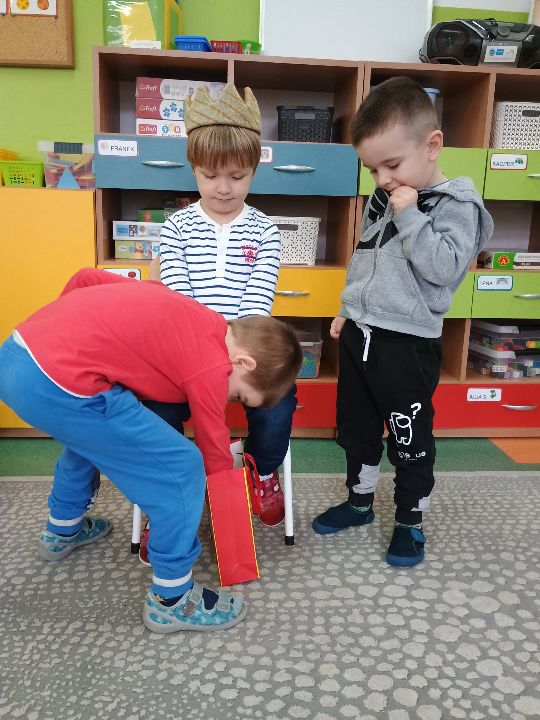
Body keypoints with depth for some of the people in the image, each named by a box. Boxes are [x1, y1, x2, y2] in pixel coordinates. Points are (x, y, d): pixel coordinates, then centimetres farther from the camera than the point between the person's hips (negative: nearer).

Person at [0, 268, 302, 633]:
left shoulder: (188, 314, 16)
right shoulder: (210, 367, -5)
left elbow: (86, 276, 20)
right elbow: (215, 459, 8)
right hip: (56, 385, -10)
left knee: (91, 432, 35)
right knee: (181, 469, -1)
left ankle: (62, 531, 56)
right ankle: (172, 600, 17)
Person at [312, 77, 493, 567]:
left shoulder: (455, 205, -11)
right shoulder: (381, 200, 10)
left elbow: (445, 268, -24)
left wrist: (410, 217, -22)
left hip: (407, 343, -7)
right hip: (359, 333, 7)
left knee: (411, 439, 7)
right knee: (356, 428, 18)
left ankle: (411, 523, 27)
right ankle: (360, 502, 38)